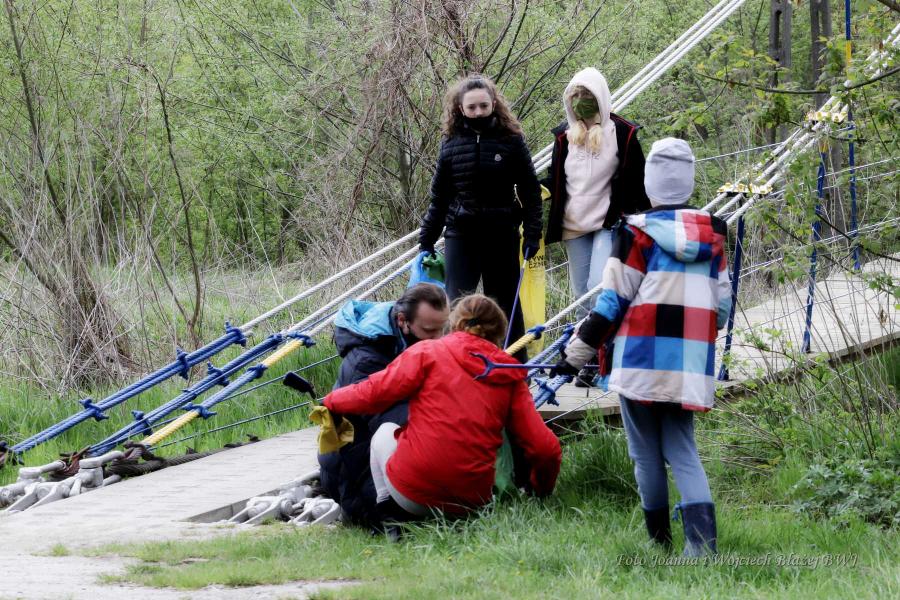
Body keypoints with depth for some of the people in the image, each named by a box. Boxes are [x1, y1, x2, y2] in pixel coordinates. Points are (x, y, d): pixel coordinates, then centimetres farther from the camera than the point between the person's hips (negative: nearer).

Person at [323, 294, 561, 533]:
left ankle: (390, 515, 13)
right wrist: (541, 489, 23)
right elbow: (545, 448, 4)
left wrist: (330, 401, 17)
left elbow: (372, 394, -2)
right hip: (473, 501, 4)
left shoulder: (428, 352, 1)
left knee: (386, 431, 29)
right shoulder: (510, 377, 9)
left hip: (412, 493, -4)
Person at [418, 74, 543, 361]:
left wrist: (532, 233, -6)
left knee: (506, 305, 7)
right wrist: (426, 241, 9)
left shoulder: (511, 140, -1)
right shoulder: (452, 142, 4)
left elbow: (530, 191, 1)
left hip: (501, 236, -1)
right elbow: (438, 197, 10)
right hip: (460, 235, 1)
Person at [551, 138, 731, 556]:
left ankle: (658, 538, 13)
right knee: (682, 451, 6)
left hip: (642, 360, -4)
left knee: (646, 453, 7)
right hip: (692, 362, 4)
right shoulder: (712, 235, 9)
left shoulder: (638, 233, -7)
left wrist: (577, 353, 2)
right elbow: (723, 304, 15)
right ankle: (701, 539, -13)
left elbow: (612, 303, -7)